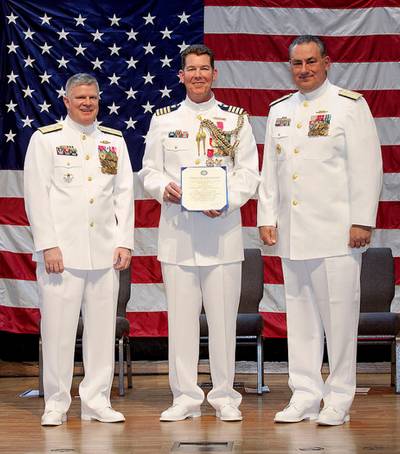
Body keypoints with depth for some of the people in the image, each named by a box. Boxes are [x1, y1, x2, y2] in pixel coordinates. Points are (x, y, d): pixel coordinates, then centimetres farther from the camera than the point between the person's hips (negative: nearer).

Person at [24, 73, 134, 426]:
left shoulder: (114, 141, 15)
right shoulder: (45, 139, 4)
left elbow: (124, 194, 13)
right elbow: (36, 195, -1)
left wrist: (124, 242, 4)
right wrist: (48, 245, -9)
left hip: (104, 250, 3)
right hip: (62, 250, -3)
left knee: (102, 327, 4)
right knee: (58, 327, -3)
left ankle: (97, 402, 12)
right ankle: (56, 404, 6)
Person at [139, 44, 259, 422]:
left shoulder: (236, 119, 9)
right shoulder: (163, 119, 12)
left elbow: (248, 173, 4)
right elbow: (149, 170, 11)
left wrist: (225, 201, -13)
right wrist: (164, 187, -11)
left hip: (222, 229, -1)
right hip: (177, 231, 1)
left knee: (223, 314, 0)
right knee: (181, 314, 2)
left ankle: (224, 396, 11)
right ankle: (185, 396, 11)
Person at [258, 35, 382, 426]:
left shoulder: (350, 105, 0)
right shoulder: (279, 110, 16)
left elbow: (367, 167, -5)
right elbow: (269, 169, 17)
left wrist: (362, 222, -10)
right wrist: (266, 218, 9)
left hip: (336, 232, -5)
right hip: (291, 232, 5)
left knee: (339, 314, -3)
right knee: (300, 316, 7)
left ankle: (338, 400, 5)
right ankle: (304, 397, 14)